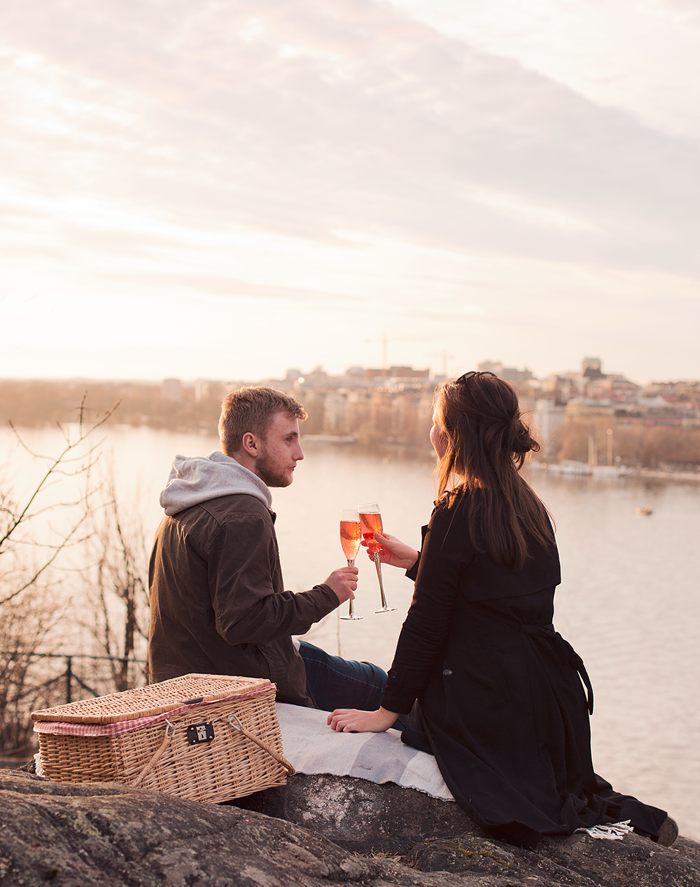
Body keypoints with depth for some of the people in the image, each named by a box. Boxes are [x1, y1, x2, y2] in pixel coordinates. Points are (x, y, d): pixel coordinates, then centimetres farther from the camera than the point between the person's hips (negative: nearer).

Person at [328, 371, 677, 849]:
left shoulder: (458, 512, -17)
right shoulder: (529, 506, 7)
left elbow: (426, 625, -14)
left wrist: (387, 712, -7)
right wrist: (416, 561, 29)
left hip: (484, 702, -9)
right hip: (547, 698, 9)